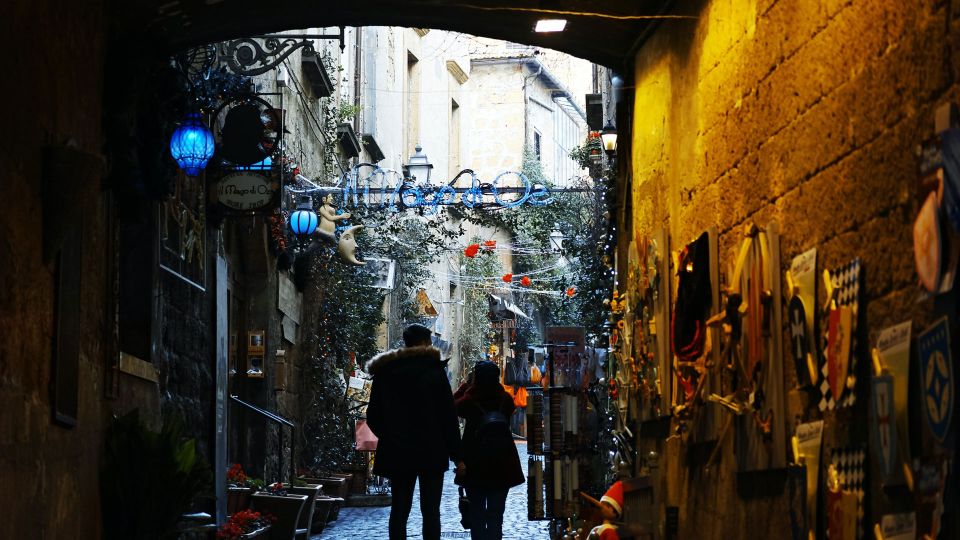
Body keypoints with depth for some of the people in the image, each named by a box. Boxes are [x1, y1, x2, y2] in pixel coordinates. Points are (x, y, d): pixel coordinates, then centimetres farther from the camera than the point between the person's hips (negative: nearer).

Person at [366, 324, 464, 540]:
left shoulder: (384, 371, 7)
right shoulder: (434, 369, -3)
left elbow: (373, 417, 8)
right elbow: (448, 415, -6)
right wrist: (456, 455, -4)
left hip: (396, 452, 3)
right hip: (431, 452, -3)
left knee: (399, 511, 5)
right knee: (430, 511, -2)